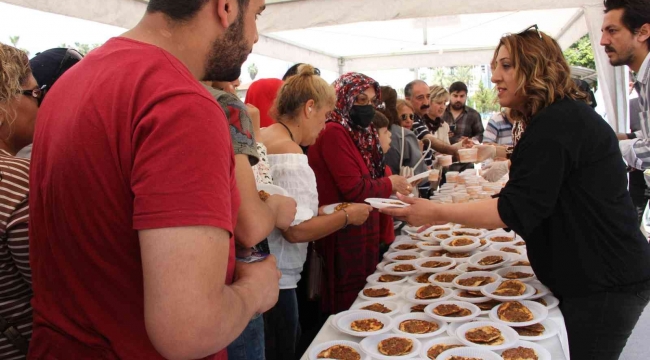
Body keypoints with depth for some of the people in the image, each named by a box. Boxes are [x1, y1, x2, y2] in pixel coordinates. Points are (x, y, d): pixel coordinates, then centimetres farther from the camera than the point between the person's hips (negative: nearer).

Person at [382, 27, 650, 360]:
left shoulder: (557, 123, -21)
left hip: (603, 285, -10)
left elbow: (518, 209, -26)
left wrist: (437, 213, -24)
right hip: (595, 276, 10)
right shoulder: (564, 116, 13)